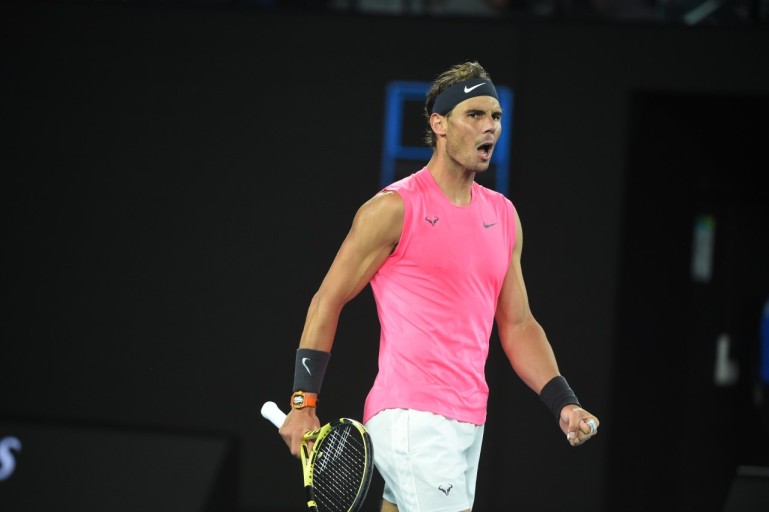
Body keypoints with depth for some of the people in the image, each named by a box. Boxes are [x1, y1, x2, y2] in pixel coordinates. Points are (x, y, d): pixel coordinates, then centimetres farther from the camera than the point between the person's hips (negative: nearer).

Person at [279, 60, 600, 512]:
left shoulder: (504, 215, 14)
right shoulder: (395, 209, -6)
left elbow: (518, 325, 18)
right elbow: (327, 302, -2)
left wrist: (565, 404, 5)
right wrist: (304, 403, -6)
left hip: (467, 423, 7)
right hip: (410, 419, -7)